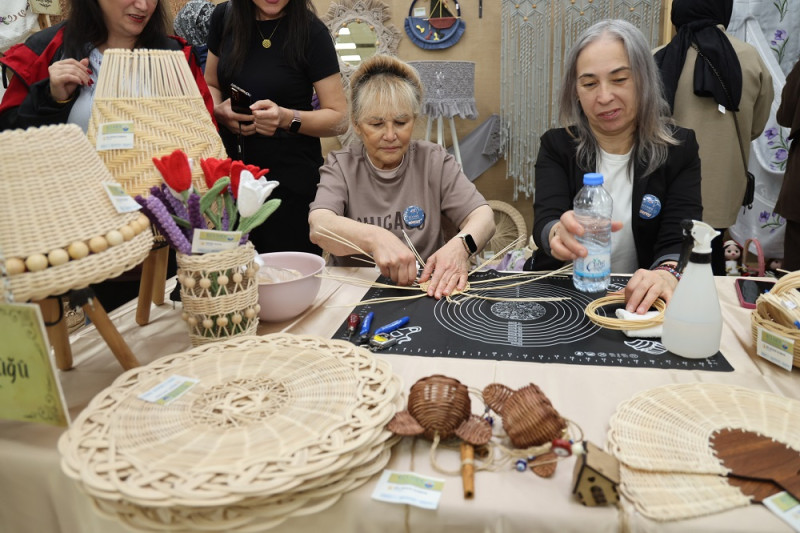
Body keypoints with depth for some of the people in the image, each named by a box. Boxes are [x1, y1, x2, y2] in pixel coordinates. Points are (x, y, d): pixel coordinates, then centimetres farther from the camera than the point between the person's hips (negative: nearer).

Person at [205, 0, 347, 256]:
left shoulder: (311, 31, -9)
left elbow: (339, 117, -9)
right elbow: (211, 86, 15)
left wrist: (287, 118, -25)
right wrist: (219, 111, -7)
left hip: (290, 179, -3)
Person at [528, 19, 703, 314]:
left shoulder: (679, 149, 4)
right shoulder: (556, 146, 3)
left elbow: (679, 238, -8)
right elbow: (545, 221, -13)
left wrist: (668, 273, -32)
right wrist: (559, 233, -38)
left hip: (639, 300, 0)